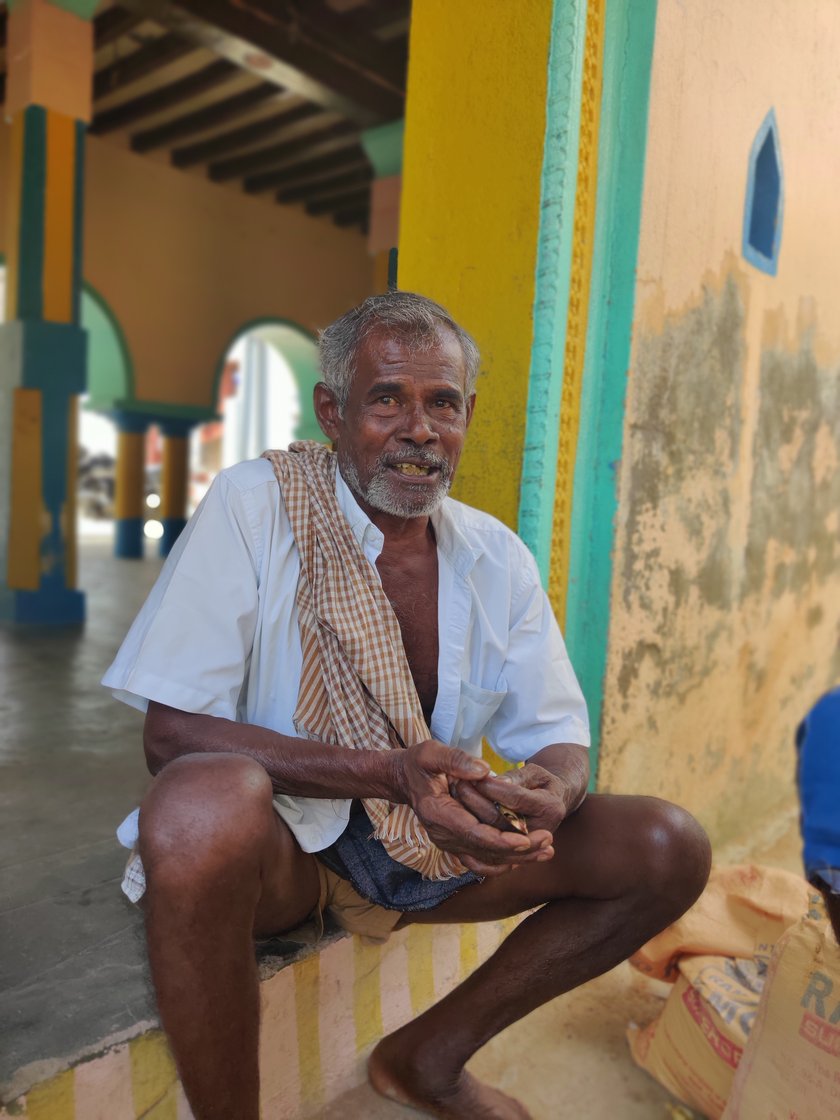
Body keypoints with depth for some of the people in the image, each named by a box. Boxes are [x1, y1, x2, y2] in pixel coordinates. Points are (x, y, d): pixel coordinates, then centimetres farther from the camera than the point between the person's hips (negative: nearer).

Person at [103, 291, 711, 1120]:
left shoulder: (498, 557, 1)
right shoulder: (254, 505, -14)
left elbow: (560, 737, 3)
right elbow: (171, 732, -19)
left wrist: (550, 792, -23)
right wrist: (390, 772, -30)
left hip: (437, 848, 5)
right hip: (278, 842, -4)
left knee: (671, 848, -7)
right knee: (204, 800, -39)